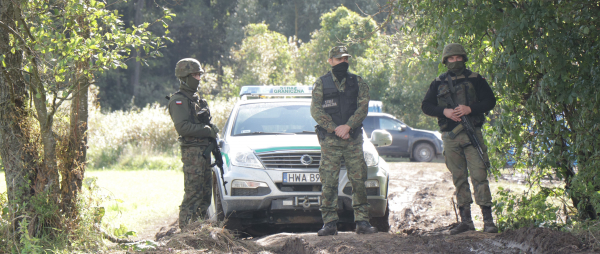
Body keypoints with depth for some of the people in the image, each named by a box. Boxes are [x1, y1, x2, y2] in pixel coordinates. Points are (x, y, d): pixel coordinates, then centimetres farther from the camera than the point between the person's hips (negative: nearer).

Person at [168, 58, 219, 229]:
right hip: (192, 151, -9)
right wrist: (207, 131, -16)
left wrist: (211, 129, 9)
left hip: (204, 149, 9)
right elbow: (183, 127, -19)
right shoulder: (179, 100, -8)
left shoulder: (195, 98, 22)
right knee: (193, 194, -11)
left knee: (206, 193, 10)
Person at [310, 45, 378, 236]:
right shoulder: (321, 84, 7)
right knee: (329, 182, -3)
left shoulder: (358, 83, 10)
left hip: (353, 138, 1)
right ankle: (329, 223, 1)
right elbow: (315, 110, -2)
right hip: (329, 141, -1)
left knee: (359, 180, -1)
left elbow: (363, 107, 0)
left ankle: (362, 222, 3)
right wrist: (335, 129, -12)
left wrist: (347, 126, -14)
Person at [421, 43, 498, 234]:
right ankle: (465, 220, 10)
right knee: (459, 179, 5)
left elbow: (490, 101, 3)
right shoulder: (439, 83, 13)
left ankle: (488, 220, -12)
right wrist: (444, 111, -8)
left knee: (479, 176, -10)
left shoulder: (475, 79, 7)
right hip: (450, 137, 3)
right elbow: (426, 106, 10)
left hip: (472, 134, -3)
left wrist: (470, 109, -13)